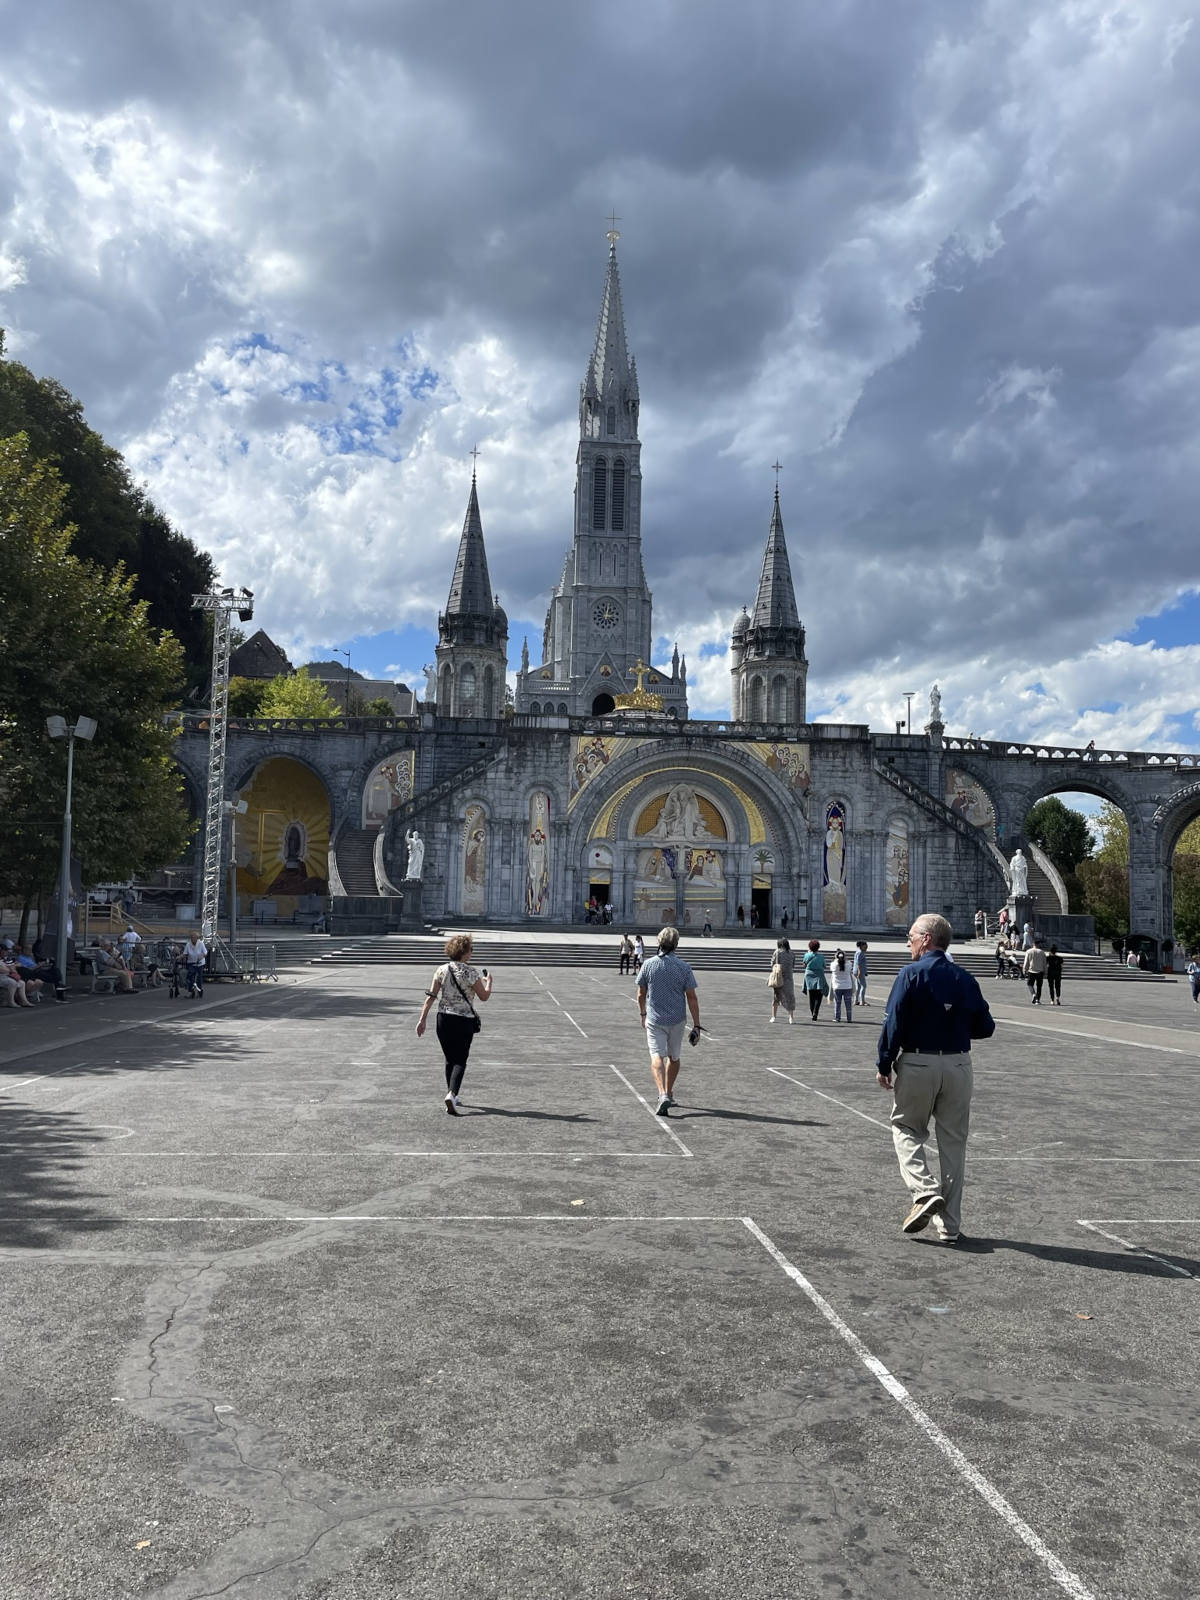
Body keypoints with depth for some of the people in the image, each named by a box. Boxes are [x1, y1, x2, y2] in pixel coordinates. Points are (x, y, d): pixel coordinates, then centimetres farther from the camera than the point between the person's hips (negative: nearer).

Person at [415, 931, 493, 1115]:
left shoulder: (442, 970, 0)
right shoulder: (471, 972, -11)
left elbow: (431, 996, -1)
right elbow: (484, 996, -4)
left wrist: (422, 1019, 1)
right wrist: (488, 981, 15)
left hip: (443, 1019, 4)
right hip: (464, 1021, -4)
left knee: (450, 1059, 19)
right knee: (460, 1061, 1)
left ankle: (452, 1095, 28)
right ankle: (452, 1094, -20)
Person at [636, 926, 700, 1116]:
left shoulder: (649, 965, -3)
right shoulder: (684, 967, -6)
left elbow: (641, 995, 5)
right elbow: (692, 998, -6)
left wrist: (643, 1014, 22)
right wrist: (696, 1025, -1)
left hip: (654, 1020, -1)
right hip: (677, 1020, 1)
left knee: (657, 1058, -7)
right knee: (674, 1057, 19)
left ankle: (663, 1095, -27)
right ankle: (669, 1094, 32)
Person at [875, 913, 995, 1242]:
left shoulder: (911, 974, -8)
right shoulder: (965, 979, 5)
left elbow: (894, 1023, -12)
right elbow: (985, 1027, 8)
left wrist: (884, 1065, -4)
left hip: (917, 1063, -4)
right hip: (958, 1065, 4)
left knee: (906, 1129, 13)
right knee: (953, 1141, 10)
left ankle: (924, 1191, -11)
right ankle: (949, 1226, 13)